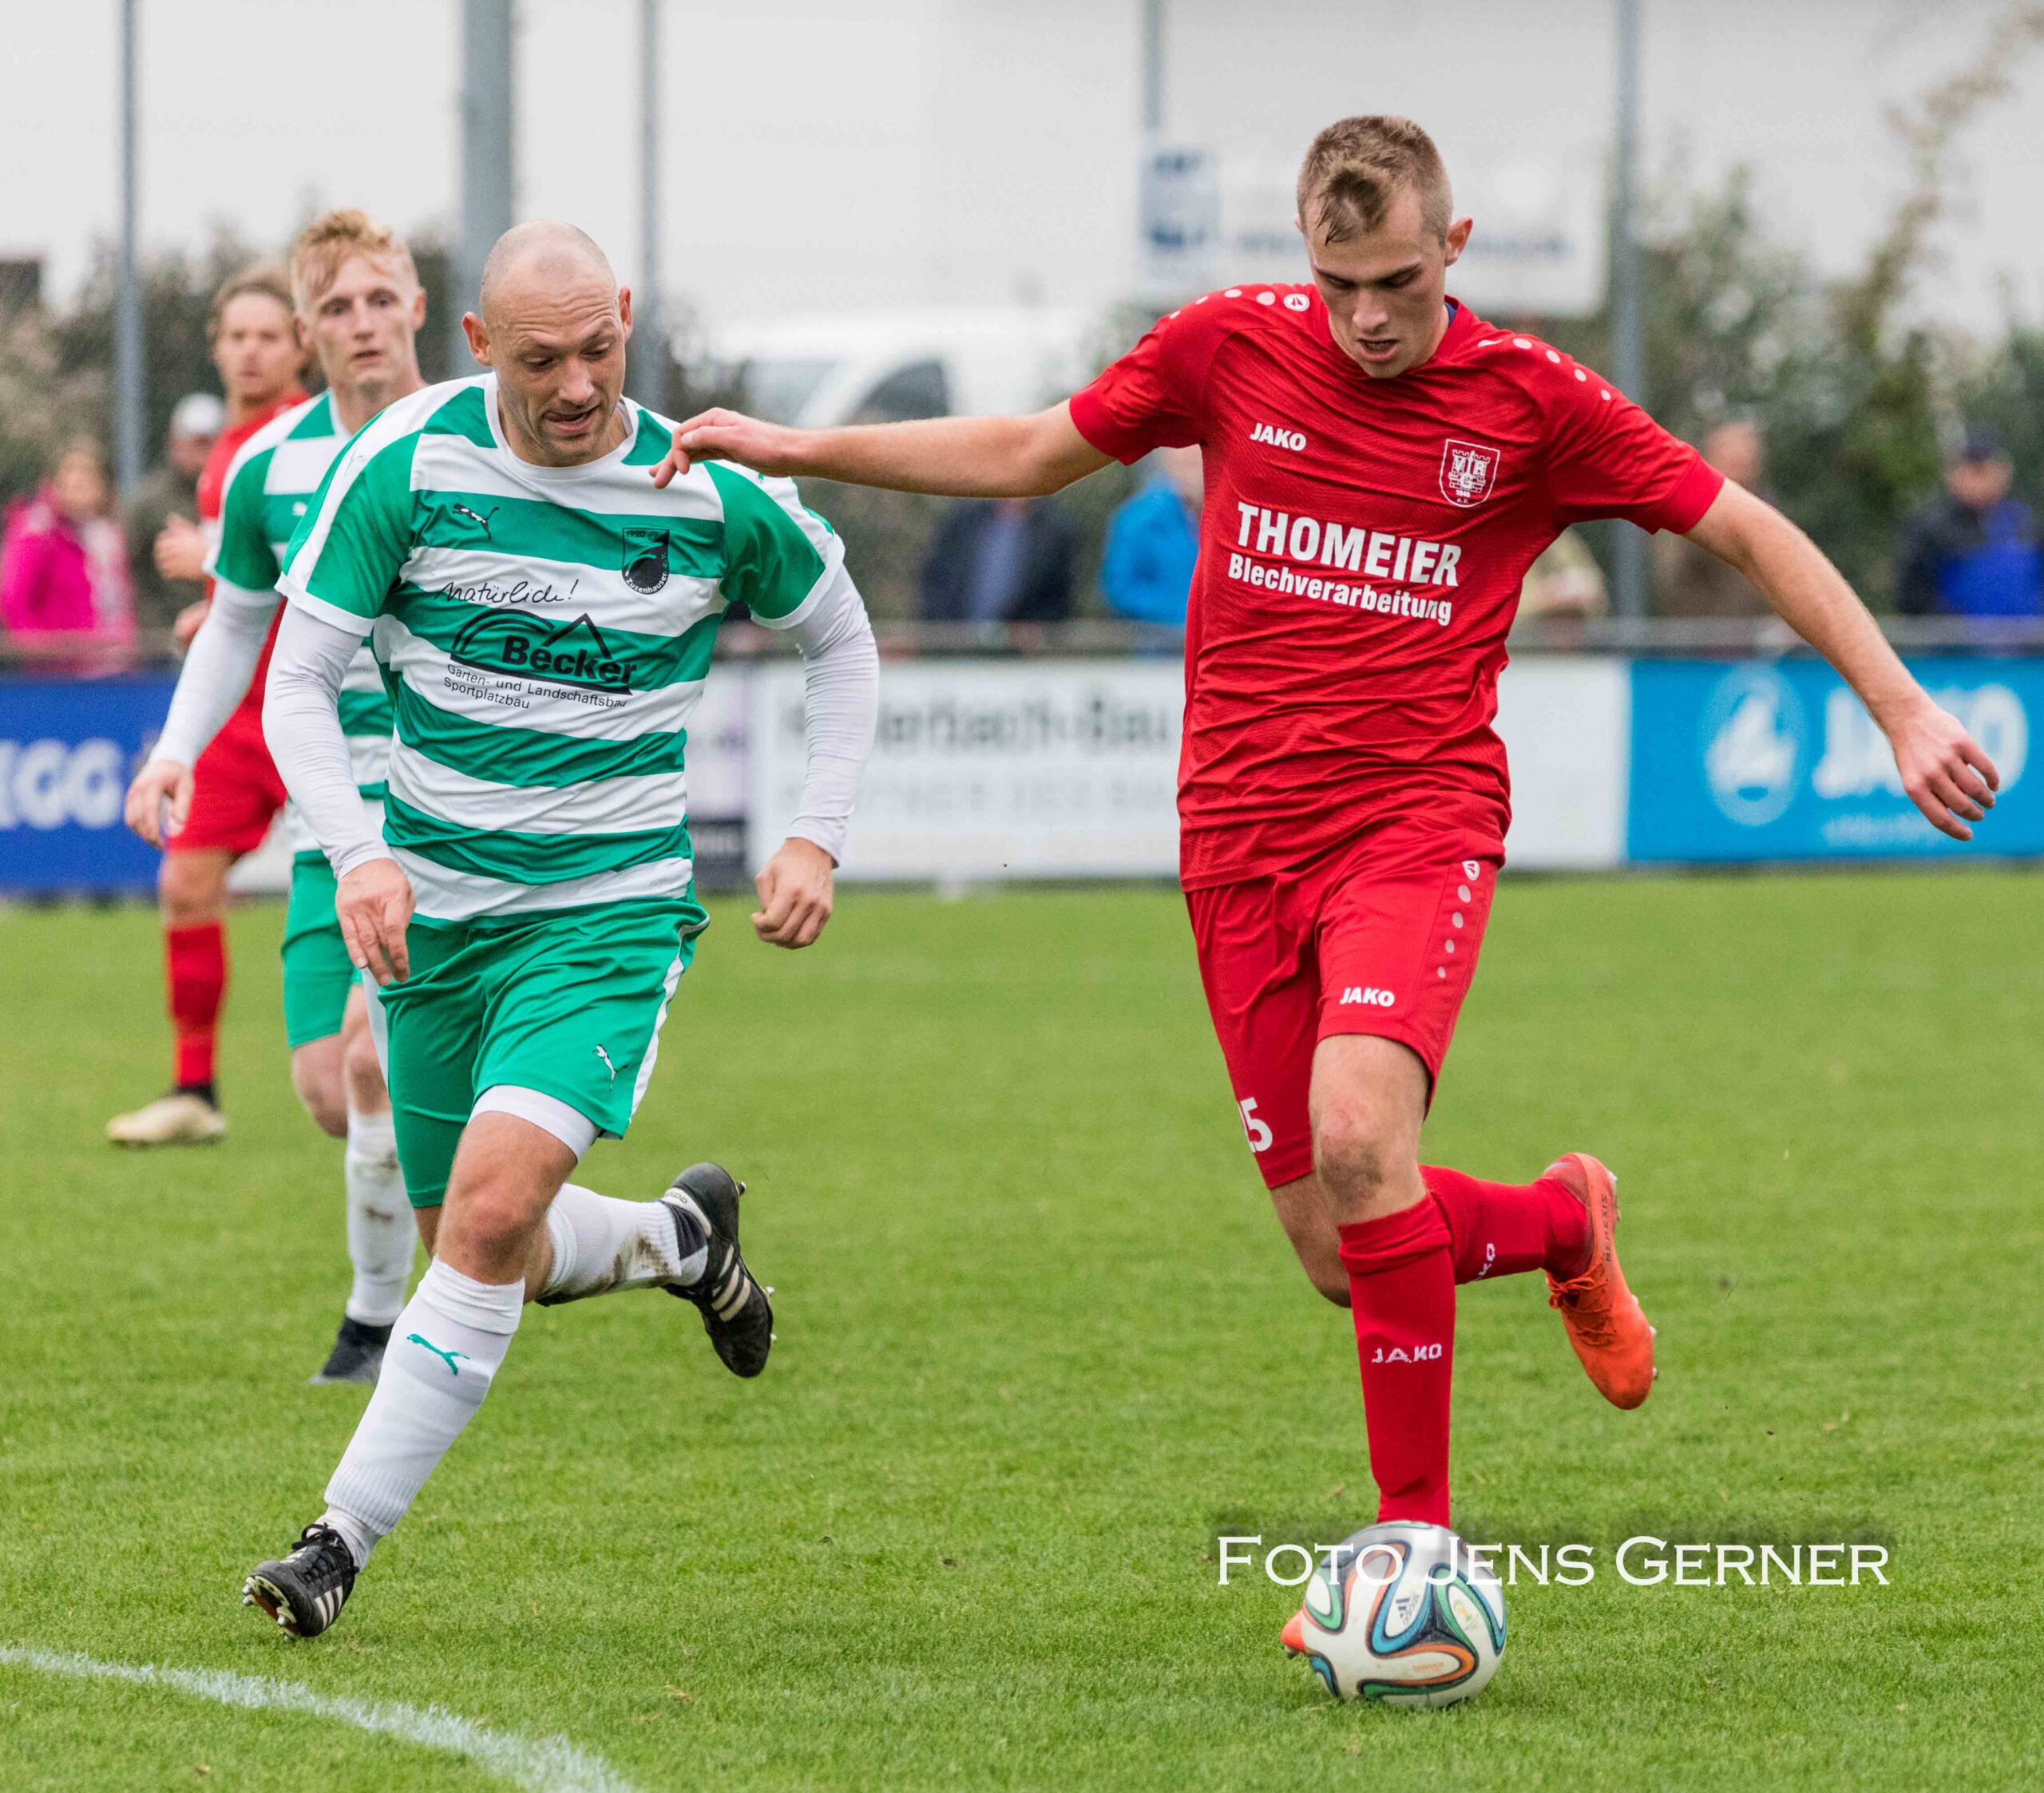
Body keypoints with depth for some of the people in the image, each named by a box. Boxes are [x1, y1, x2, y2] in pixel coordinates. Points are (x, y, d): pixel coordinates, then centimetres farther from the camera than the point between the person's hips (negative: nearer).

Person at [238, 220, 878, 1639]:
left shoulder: (714, 488, -8)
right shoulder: (408, 460, -10)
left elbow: (843, 644, 11)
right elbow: (300, 682, -7)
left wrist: (820, 836, 1)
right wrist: (357, 854, -23)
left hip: (612, 906, -2)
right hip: (433, 906, 3)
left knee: (492, 1202, -23)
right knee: (487, 1252, 10)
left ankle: (345, 1537, -16)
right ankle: (681, 1239, 43)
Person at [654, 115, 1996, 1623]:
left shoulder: (1531, 400, -3)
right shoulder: (1230, 346, 3)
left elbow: (1753, 534, 4)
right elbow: (1027, 454, 17)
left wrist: (1903, 709, -3)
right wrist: (794, 449, 14)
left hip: (1419, 818, -3)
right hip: (1240, 839, 3)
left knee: (1360, 1132, -29)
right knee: (1342, 1257, 0)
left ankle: (1417, 1535, -18)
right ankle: (1563, 1223, 34)